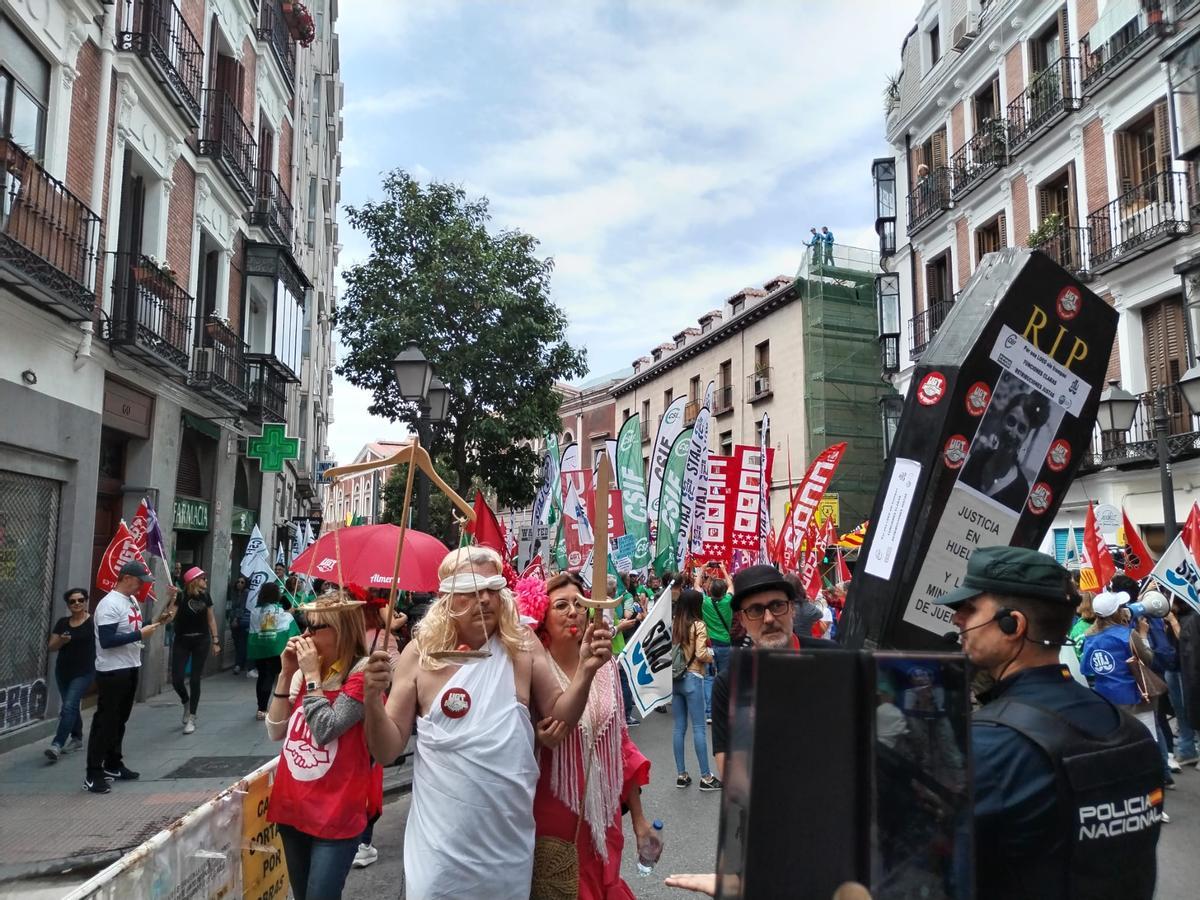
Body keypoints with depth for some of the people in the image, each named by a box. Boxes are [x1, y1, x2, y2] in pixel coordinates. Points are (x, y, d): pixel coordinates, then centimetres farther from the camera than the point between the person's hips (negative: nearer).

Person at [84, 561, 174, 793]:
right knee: (105, 722, -5)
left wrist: (157, 622, 6)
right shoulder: (110, 604, -19)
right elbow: (106, 641, -25)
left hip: (131, 668, 9)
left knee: (120, 720, 17)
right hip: (111, 671, -9)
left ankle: (113, 765, 28)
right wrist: (141, 634, -24)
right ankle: (93, 775, 1)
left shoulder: (132, 600, 10)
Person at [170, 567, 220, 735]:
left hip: (201, 641, 2)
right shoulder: (180, 596, -12)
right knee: (176, 679, -7)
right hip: (181, 641, -2)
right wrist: (171, 600, -36)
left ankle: (191, 718, 10)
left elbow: (211, 619, 8)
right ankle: (186, 702, 26)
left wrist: (215, 640, 6)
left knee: (195, 679, 0)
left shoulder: (205, 596, 0)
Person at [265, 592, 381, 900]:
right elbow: (276, 731, 5)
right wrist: (287, 673, -4)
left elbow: (325, 731, -22)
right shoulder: (306, 671, 7)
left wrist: (312, 674, -16)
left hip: (335, 814, -7)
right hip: (293, 805, 7)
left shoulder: (362, 673, -15)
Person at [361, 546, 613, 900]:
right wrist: (373, 699, -22)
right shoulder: (419, 654, -9)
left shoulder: (522, 646, -5)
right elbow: (387, 752, -4)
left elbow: (559, 718, 3)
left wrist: (585, 670, -14)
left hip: (510, 838, 2)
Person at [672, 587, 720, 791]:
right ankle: (705, 776, 5)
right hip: (692, 679, -5)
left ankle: (681, 775, 14)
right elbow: (701, 654, -17)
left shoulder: (672, 623, 4)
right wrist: (711, 654, 4)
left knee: (679, 728, 9)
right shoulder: (698, 625, -11)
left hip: (674, 678, 5)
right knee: (699, 728, 0)